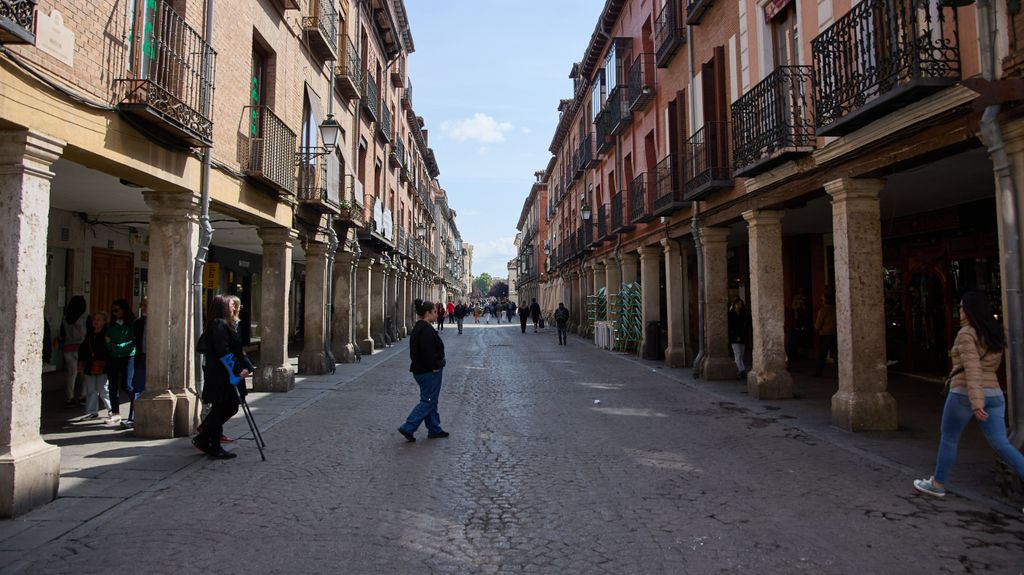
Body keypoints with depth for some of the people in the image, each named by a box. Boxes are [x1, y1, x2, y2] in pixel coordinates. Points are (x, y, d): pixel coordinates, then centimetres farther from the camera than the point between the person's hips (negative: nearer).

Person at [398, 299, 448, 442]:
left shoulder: (418, 327, 12)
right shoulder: (427, 329, -21)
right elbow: (428, 352, -28)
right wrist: (434, 367, -18)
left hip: (420, 370, 11)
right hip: (429, 372, -11)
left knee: (430, 400, 16)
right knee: (428, 401, -3)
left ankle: (434, 430, 25)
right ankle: (408, 428, -3)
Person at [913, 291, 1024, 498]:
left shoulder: (966, 333, -12)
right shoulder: (995, 334, 12)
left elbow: (972, 369, -21)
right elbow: (994, 365, 22)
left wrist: (976, 403, -27)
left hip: (965, 394, -7)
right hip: (994, 394, 7)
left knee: (948, 440, 10)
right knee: (1001, 444, 3)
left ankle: (937, 484, 22)